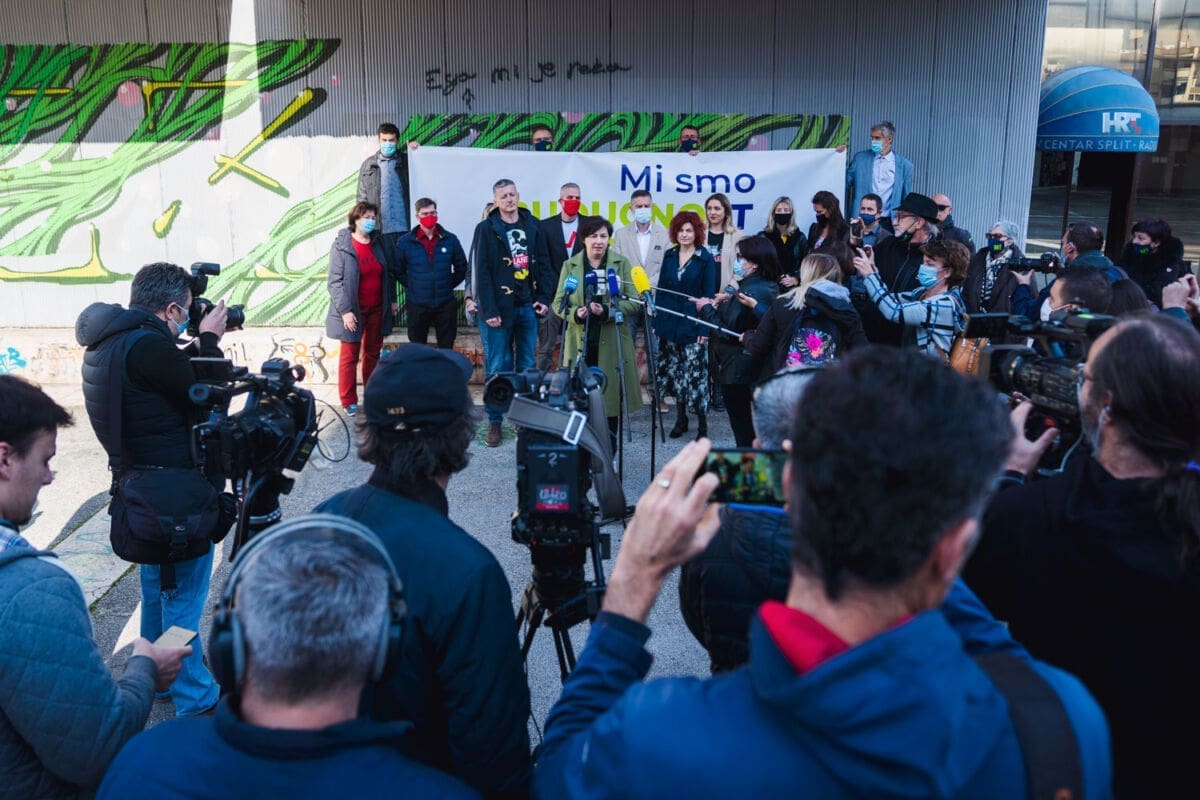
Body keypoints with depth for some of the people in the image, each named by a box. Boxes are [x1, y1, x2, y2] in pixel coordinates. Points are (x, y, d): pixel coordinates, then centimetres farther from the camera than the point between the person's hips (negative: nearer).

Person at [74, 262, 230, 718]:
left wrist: (198, 348, 7)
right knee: (183, 600, 3)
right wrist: (209, 339, -3)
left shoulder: (108, 343, 6)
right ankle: (196, 701, 17)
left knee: (157, 591, 25)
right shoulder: (147, 345, -25)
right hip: (174, 498, -10)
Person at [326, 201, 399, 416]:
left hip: (377, 309, 5)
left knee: (373, 353, 13)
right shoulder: (341, 245, -10)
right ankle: (349, 402, 10)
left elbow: (389, 274, 13)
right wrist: (345, 310, -17)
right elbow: (335, 281, -12)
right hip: (353, 311, -5)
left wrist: (392, 300, 9)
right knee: (349, 356, 2)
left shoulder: (379, 243, 5)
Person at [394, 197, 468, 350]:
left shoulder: (450, 240, 2)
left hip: (446, 304, 1)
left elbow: (461, 267, 11)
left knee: (447, 349, 8)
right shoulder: (405, 242, -1)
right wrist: (413, 287, 0)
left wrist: (449, 285, 3)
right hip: (417, 306, -1)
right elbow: (398, 271, 5)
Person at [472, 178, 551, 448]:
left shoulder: (532, 226, 9)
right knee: (498, 367, -1)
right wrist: (489, 311, -13)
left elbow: (542, 265, 11)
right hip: (499, 308, -4)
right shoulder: (486, 229, -3)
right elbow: (482, 272, -8)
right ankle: (495, 422, 8)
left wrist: (543, 298, 1)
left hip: (527, 307, 4)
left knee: (527, 366, 8)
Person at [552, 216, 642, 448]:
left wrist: (607, 311, -17)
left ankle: (609, 450, 16)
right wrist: (575, 313, -13)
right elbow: (558, 302, 8)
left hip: (612, 344, -1)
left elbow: (633, 302, 0)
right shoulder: (570, 265, 8)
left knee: (611, 394, 3)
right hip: (580, 343, 1)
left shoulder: (622, 263, 4)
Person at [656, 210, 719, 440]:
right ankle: (681, 417, 21)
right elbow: (661, 290, 11)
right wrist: (656, 321, 6)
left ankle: (702, 422, 3)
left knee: (695, 373, -6)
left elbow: (709, 295, -4)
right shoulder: (669, 256, 9)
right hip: (669, 324, 4)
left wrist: (705, 328, -11)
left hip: (693, 325, -4)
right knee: (674, 372, 8)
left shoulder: (706, 259, -3)